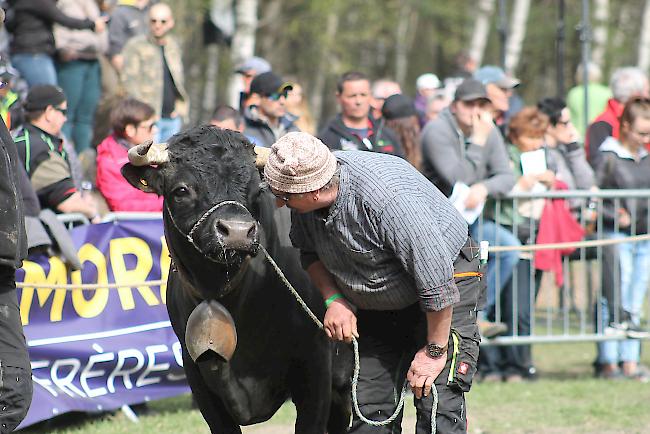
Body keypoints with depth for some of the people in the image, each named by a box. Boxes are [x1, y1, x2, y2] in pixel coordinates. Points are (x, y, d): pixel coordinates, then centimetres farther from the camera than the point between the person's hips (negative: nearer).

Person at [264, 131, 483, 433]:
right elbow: (309, 251, 9)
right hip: (378, 305, 7)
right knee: (369, 407, 0)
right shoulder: (304, 203, -13)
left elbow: (436, 276, -31)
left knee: (438, 406, -17)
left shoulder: (388, 198, -36)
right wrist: (333, 299, -8)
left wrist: (435, 350, -23)